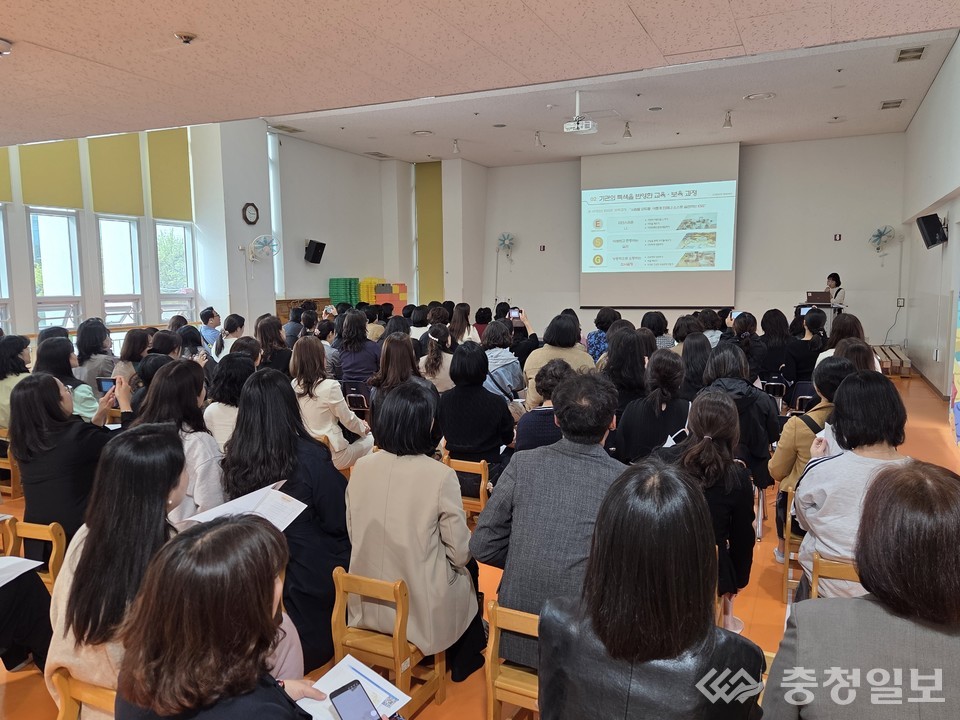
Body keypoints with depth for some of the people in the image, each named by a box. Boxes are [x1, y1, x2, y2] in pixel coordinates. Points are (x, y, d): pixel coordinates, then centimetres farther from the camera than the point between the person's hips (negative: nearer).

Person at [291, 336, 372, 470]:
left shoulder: (294, 386, -2)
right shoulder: (330, 386, -22)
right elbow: (348, 419, -10)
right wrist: (363, 429, 11)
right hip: (331, 455, -6)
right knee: (370, 439, 20)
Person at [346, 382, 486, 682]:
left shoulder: (361, 467, -9)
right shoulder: (441, 476, -22)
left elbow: (354, 535, 3)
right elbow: (460, 553, -15)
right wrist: (463, 555, 8)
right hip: (423, 610, -4)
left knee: (462, 564, 29)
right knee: (469, 568, 27)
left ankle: (462, 659, 47)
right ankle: (463, 662, 46)